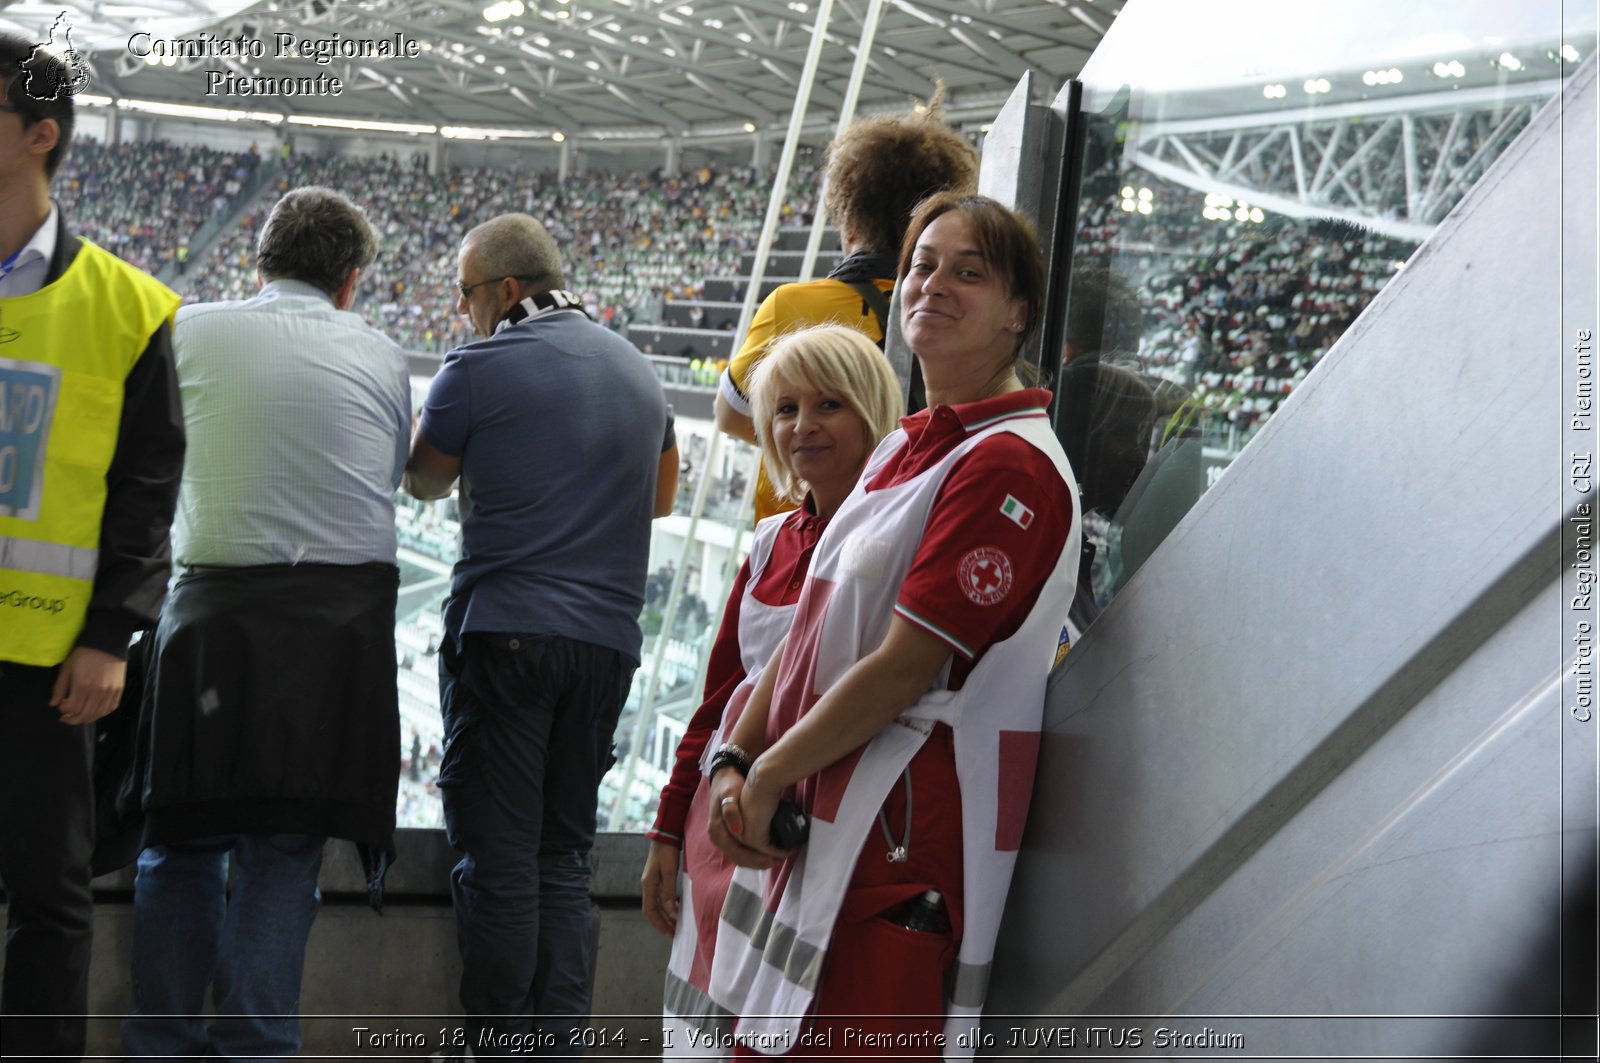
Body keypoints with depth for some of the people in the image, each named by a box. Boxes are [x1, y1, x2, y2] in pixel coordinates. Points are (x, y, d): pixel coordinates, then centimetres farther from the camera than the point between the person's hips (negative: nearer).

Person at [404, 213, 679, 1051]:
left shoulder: (479, 368, -6)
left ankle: (498, 1044, 1)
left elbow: (425, 481, 9)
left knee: (497, 853, -1)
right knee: (564, 853, 12)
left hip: (505, 629, -6)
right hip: (609, 639, 6)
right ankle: (558, 1039, 9)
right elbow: (661, 496, 26)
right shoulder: (638, 370, 14)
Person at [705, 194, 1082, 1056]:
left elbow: (904, 668, -17)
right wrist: (734, 762, 3)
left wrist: (768, 776, -8)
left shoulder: (1010, 466, -14)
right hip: (810, 828, 9)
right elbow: (811, 631, 17)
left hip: (894, 856, -9)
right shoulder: (904, 449, 17)